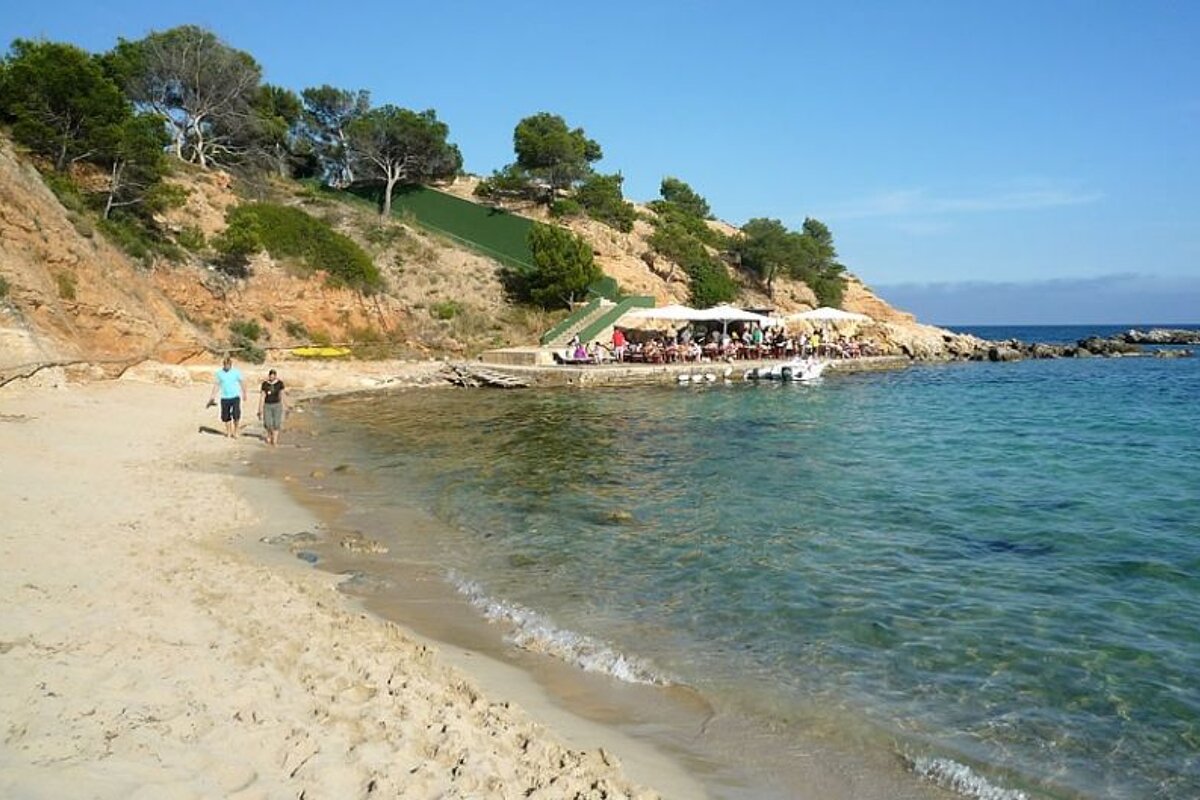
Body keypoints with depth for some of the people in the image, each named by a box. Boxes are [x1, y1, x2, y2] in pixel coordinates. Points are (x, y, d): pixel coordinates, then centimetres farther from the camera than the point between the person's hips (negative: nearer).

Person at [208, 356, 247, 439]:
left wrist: (244, 394, 9)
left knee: (236, 415, -14)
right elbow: (216, 385, 9)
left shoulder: (236, 372, -4)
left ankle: (235, 431, 7)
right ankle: (229, 431, 25)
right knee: (226, 416, 6)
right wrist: (212, 397, 9)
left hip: (235, 397, -2)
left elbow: (242, 383, 5)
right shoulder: (219, 373, 2)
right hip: (225, 398, 2)